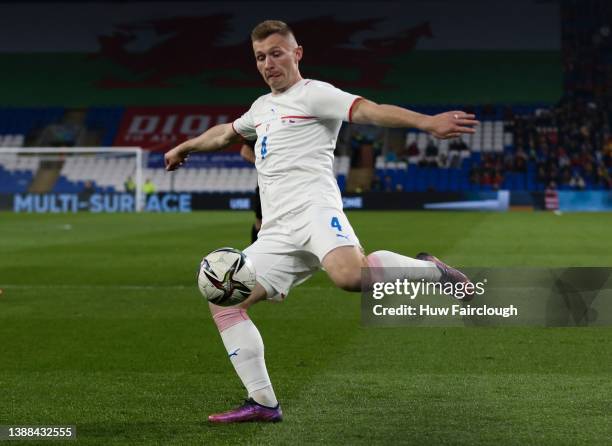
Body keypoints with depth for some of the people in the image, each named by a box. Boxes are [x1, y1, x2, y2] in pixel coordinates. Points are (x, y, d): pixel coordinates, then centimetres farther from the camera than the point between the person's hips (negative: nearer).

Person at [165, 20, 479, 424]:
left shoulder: (314, 94, 3)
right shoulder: (262, 107, 28)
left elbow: (368, 110, -13)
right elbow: (226, 133, 48)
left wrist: (426, 122, -28)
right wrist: (185, 148, 63)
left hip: (313, 209, -8)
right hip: (277, 234, 8)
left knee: (350, 275, -38)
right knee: (224, 300, -2)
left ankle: (429, 271, -11)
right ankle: (262, 403, 1)